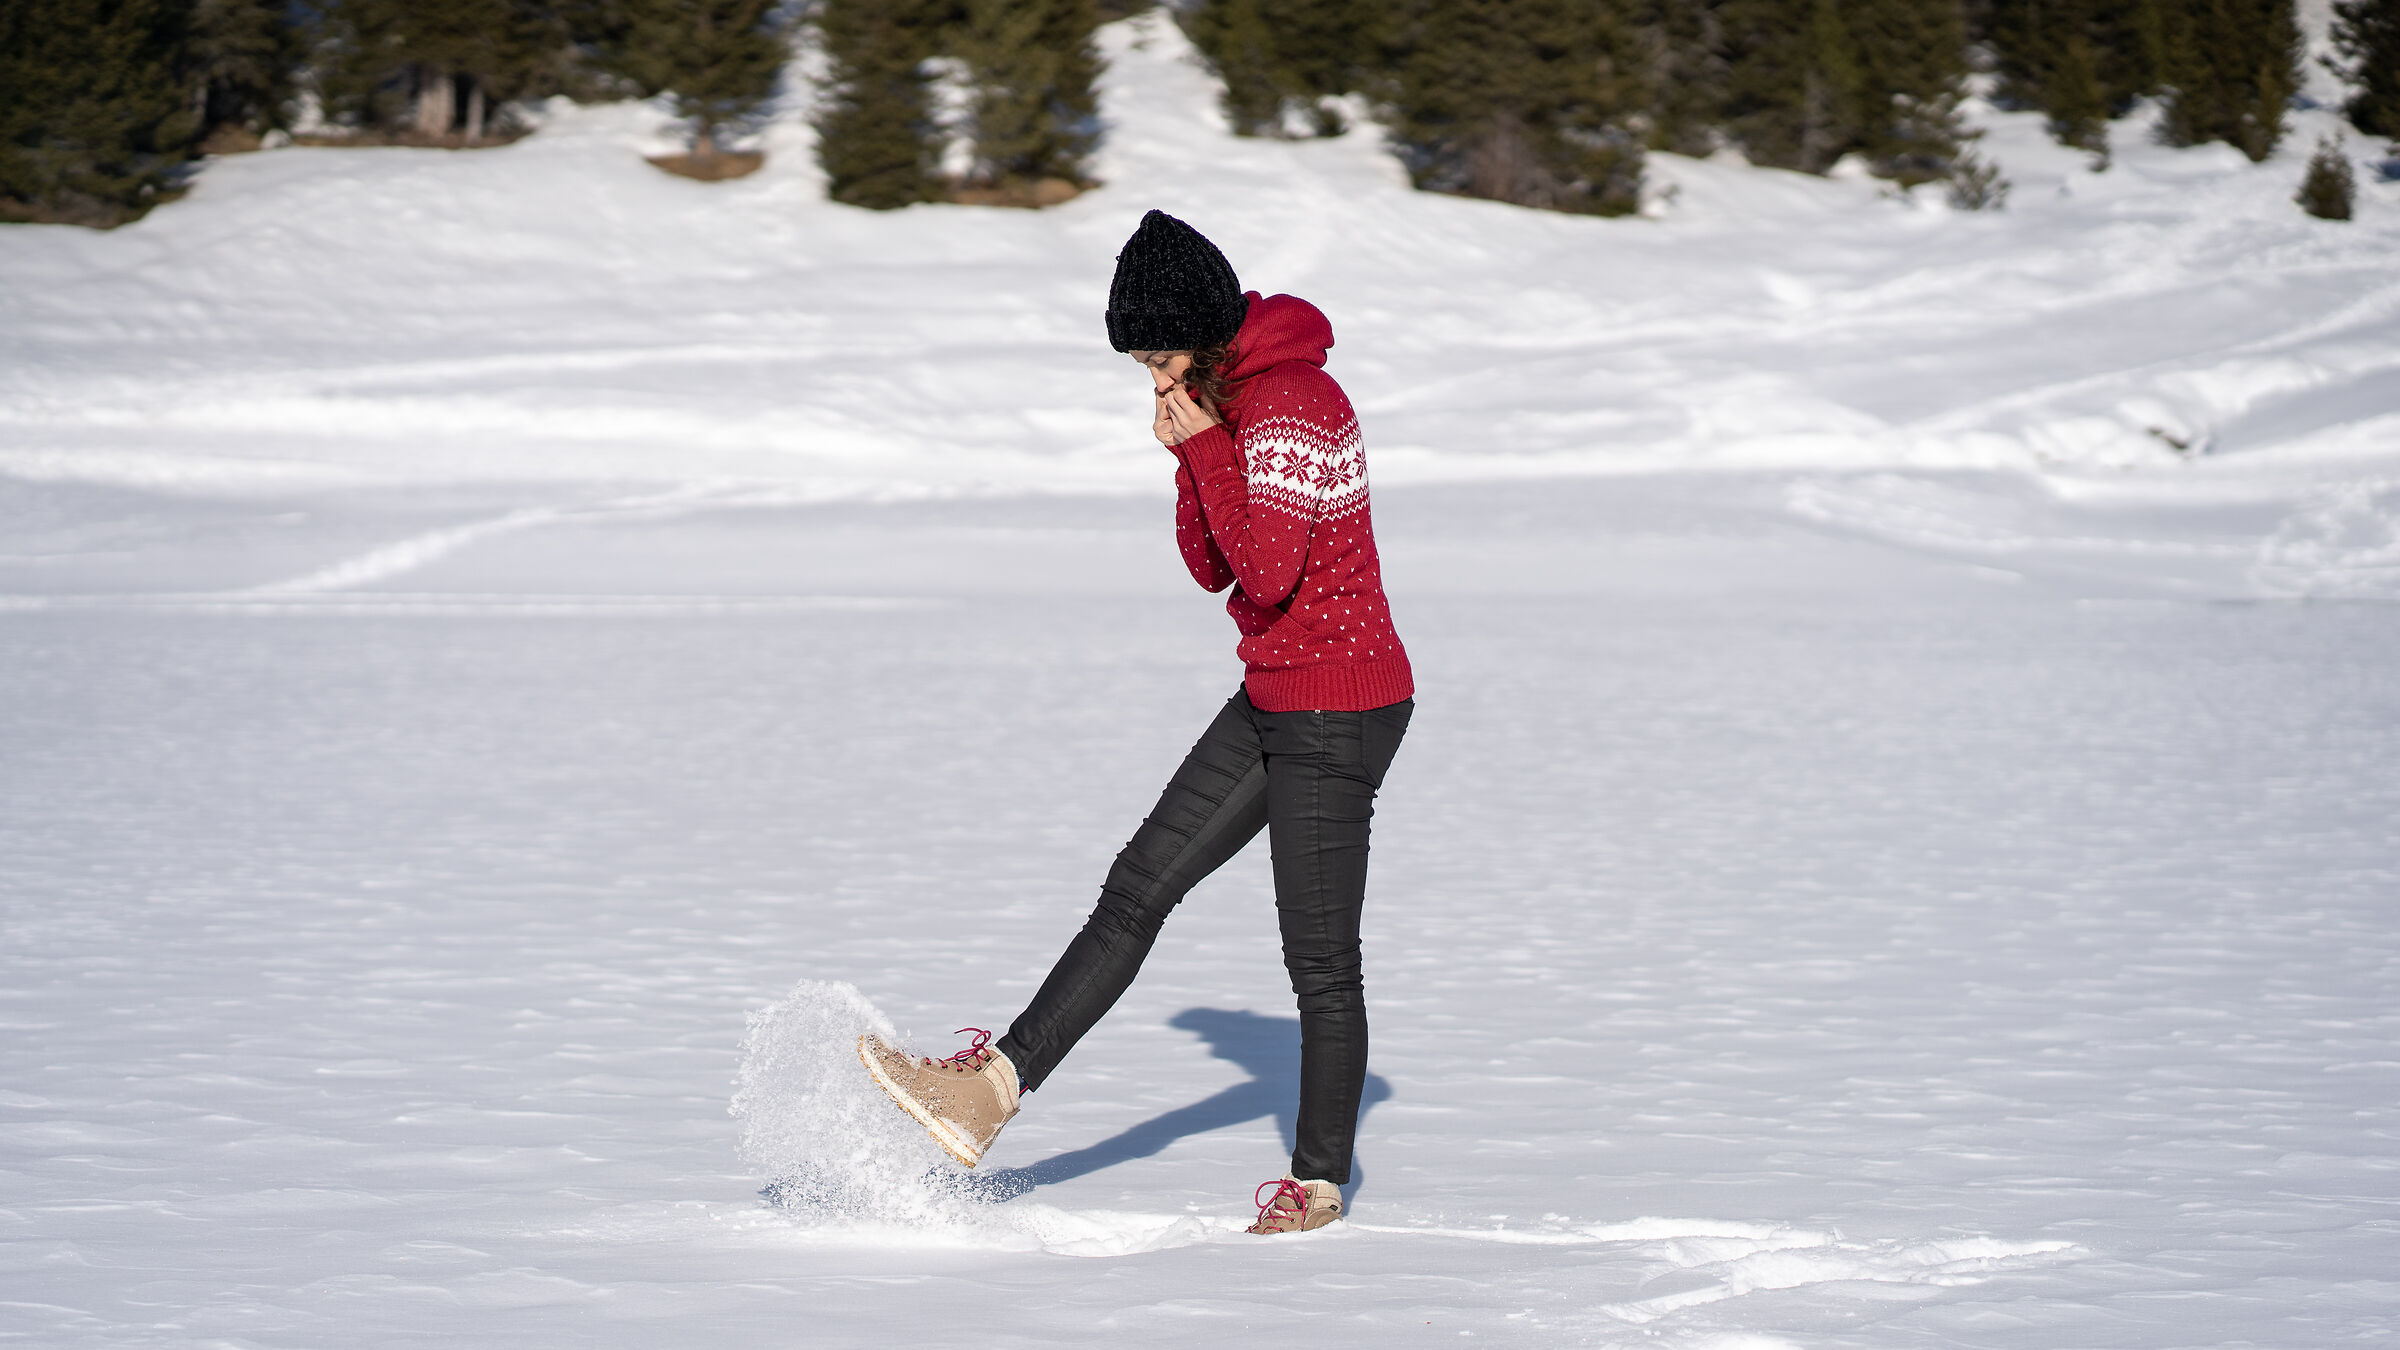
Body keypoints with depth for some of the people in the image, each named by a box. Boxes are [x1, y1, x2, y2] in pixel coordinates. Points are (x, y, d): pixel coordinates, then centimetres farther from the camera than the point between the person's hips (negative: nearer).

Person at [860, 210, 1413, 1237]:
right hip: (1274, 700, 10)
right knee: (1141, 883, 6)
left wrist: (1205, 447, -19)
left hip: (1336, 711, -10)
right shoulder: (1231, 401, 11)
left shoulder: (1288, 403, -19)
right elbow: (1212, 570, 12)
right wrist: (1191, 457, -2)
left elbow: (1268, 572, -26)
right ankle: (995, 1087, 5)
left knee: (1320, 957, 1)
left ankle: (1319, 1182, 13)